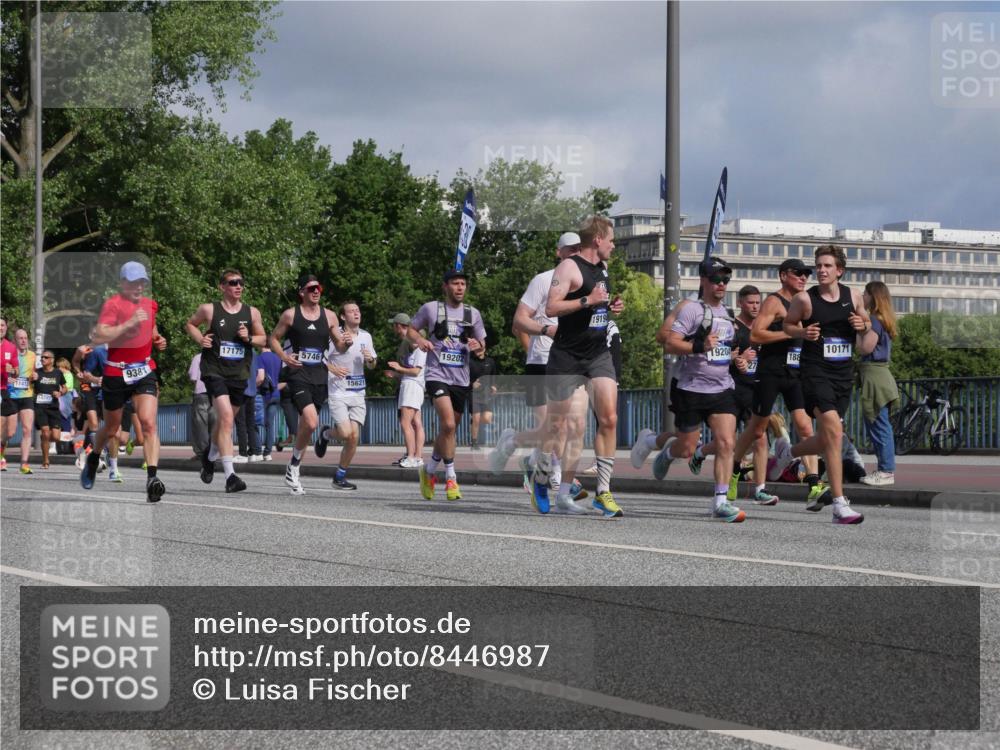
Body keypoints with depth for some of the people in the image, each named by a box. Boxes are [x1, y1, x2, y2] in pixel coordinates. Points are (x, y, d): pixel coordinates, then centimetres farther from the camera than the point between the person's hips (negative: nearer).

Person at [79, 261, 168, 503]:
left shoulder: (150, 304, 9)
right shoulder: (113, 304, -11)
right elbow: (98, 336, -25)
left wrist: (158, 340, 11)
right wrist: (129, 323, -30)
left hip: (145, 372, 3)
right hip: (116, 374, -3)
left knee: (149, 423, -17)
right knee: (111, 427, 14)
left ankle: (152, 478, -25)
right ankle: (93, 460, 45)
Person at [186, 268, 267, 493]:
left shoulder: (252, 313, 5)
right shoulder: (209, 310, -2)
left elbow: (263, 339, 14)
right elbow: (190, 324, 15)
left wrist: (249, 338, -7)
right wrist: (200, 339, -3)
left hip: (240, 374, 4)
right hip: (215, 371, -4)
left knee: (225, 420, 16)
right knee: (226, 417, -21)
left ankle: (210, 455, 48)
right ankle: (230, 474, -23)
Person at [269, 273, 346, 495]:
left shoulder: (329, 316, 10)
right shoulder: (290, 315, 1)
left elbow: (340, 346, 15)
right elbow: (274, 338, 9)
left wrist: (346, 343, -8)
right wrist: (284, 357, -8)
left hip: (319, 376, 4)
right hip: (298, 373, -4)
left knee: (306, 425, 8)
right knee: (311, 422, -22)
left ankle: (293, 471, 22)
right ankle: (293, 467, -3)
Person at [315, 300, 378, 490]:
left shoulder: (366, 336, 9)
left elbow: (371, 365, 20)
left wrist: (370, 359, -3)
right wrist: (333, 369, -22)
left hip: (358, 393, 5)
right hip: (338, 391, -5)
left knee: (354, 437, -2)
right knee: (345, 433, -18)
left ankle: (340, 476, 11)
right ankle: (326, 434, 17)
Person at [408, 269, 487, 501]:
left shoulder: (473, 314, 11)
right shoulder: (431, 308, 2)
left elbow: (482, 346, 17)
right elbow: (411, 329, 12)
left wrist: (477, 345, -7)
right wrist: (419, 339, -10)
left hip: (461, 379, 5)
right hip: (437, 375, -5)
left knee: (448, 430, 12)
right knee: (448, 425, -21)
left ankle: (429, 470, 34)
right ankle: (451, 477, -13)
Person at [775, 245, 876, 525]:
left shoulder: (853, 296, 5)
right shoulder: (804, 299, -6)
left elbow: (867, 339, 19)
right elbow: (787, 324, 10)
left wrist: (864, 326, -4)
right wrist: (803, 332, -11)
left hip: (844, 375, 5)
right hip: (816, 373, -5)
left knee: (825, 441, 12)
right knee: (834, 432, -20)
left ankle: (786, 451, 46)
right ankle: (839, 505, -18)